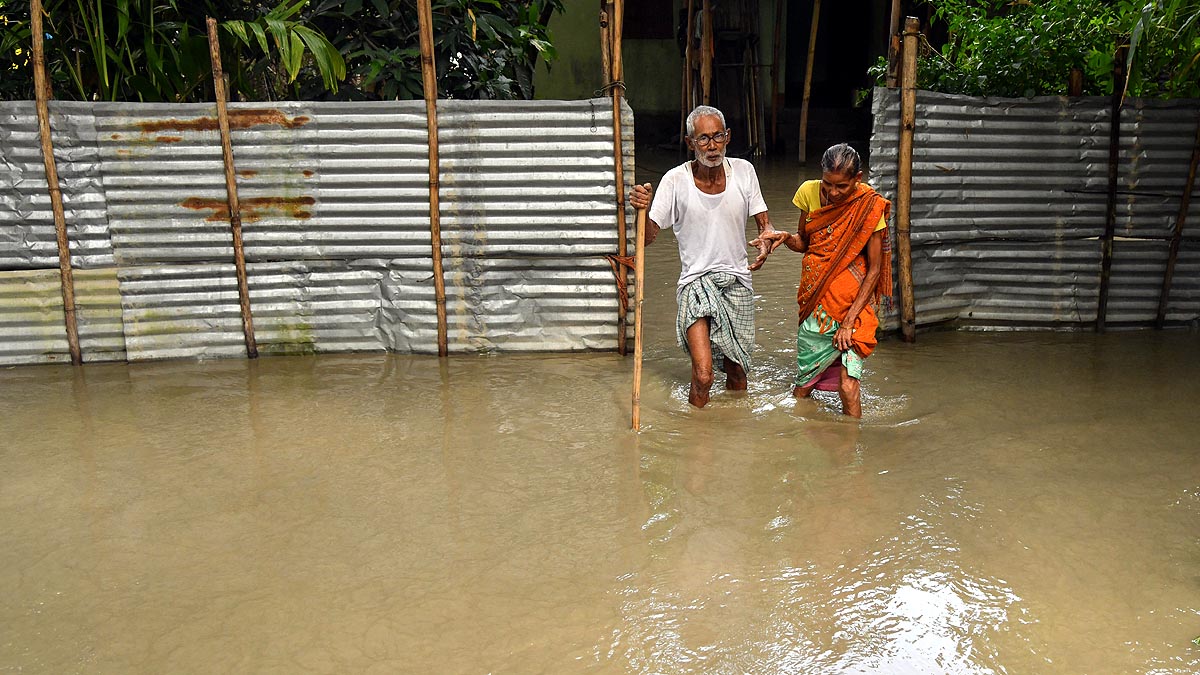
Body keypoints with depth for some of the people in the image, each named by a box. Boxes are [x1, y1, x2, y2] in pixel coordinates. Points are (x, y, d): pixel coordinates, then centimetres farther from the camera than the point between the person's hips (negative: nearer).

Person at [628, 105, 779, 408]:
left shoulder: (743, 171, -2)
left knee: (737, 375, 15)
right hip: (696, 281, -3)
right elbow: (648, 237, -11)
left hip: (737, 281, 3)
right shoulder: (675, 180, -10)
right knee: (703, 376, -18)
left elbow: (764, 222, 6)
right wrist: (642, 209, -32)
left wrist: (767, 238, -17)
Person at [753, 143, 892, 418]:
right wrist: (785, 237, -13)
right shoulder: (810, 192, -2)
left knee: (848, 387, -10)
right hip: (816, 301, 3)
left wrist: (849, 321, -13)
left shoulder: (869, 206, -10)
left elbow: (874, 270, -8)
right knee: (804, 385, 5)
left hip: (853, 304, -2)